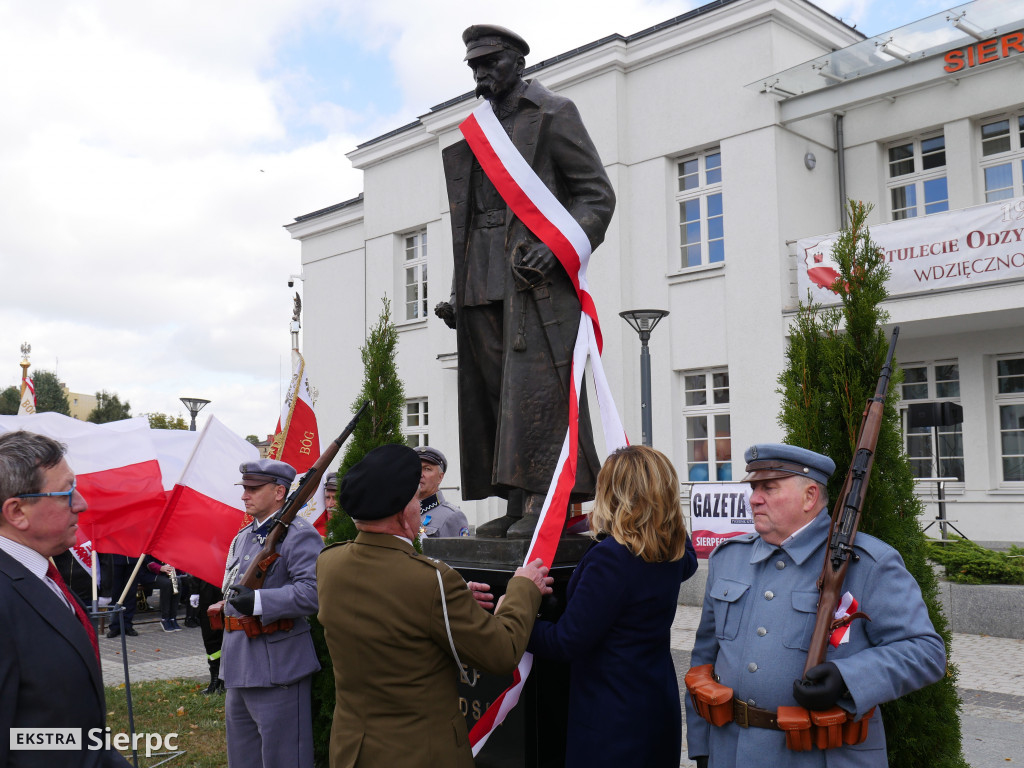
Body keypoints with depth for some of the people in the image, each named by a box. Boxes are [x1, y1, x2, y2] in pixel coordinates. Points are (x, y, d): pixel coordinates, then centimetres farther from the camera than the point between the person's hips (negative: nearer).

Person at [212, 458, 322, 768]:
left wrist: (259, 602, -34)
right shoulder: (243, 537, 17)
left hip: (277, 667, -10)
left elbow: (313, 591, -28)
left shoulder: (299, 535, -14)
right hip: (239, 667, 10)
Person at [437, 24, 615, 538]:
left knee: (536, 385, -13)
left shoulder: (553, 114, 4)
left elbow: (598, 195, -2)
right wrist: (457, 291, 15)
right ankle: (518, 506, 8)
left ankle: (545, 505, -10)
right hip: (483, 284, 7)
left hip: (538, 278, -7)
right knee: (494, 393, 3)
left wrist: (554, 248, -18)